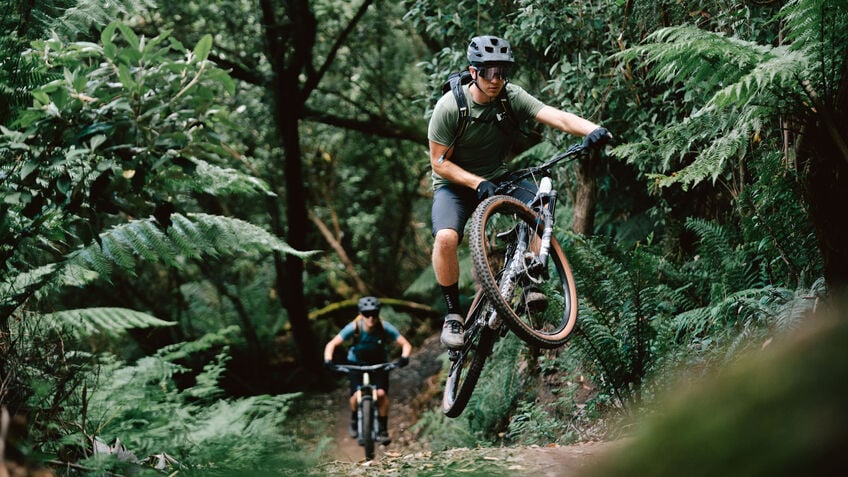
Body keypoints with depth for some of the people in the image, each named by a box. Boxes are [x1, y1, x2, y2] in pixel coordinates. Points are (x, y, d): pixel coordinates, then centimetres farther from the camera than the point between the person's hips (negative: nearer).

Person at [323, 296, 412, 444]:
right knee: (356, 396, -15)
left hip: (379, 363, 0)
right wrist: (328, 360, -42)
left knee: (381, 393, -20)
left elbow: (406, 344, -23)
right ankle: (354, 419, 18)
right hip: (357, 363, 0)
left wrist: (404, 357, -43)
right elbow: (332, 344, -24)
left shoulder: (385, 328, -26)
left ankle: (383, 429, -3)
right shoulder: (354, 327, -27)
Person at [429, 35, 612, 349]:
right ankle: (453, 314, -13)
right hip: (455, 183, -3)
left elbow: (555, 116, -28)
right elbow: (440, 162, -16)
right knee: (446, 237, -32)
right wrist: (478, 183, -30)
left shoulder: (512, 97, -13)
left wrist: (592, 129, -46)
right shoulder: (450, 106, -20)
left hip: (496, 178, 4)